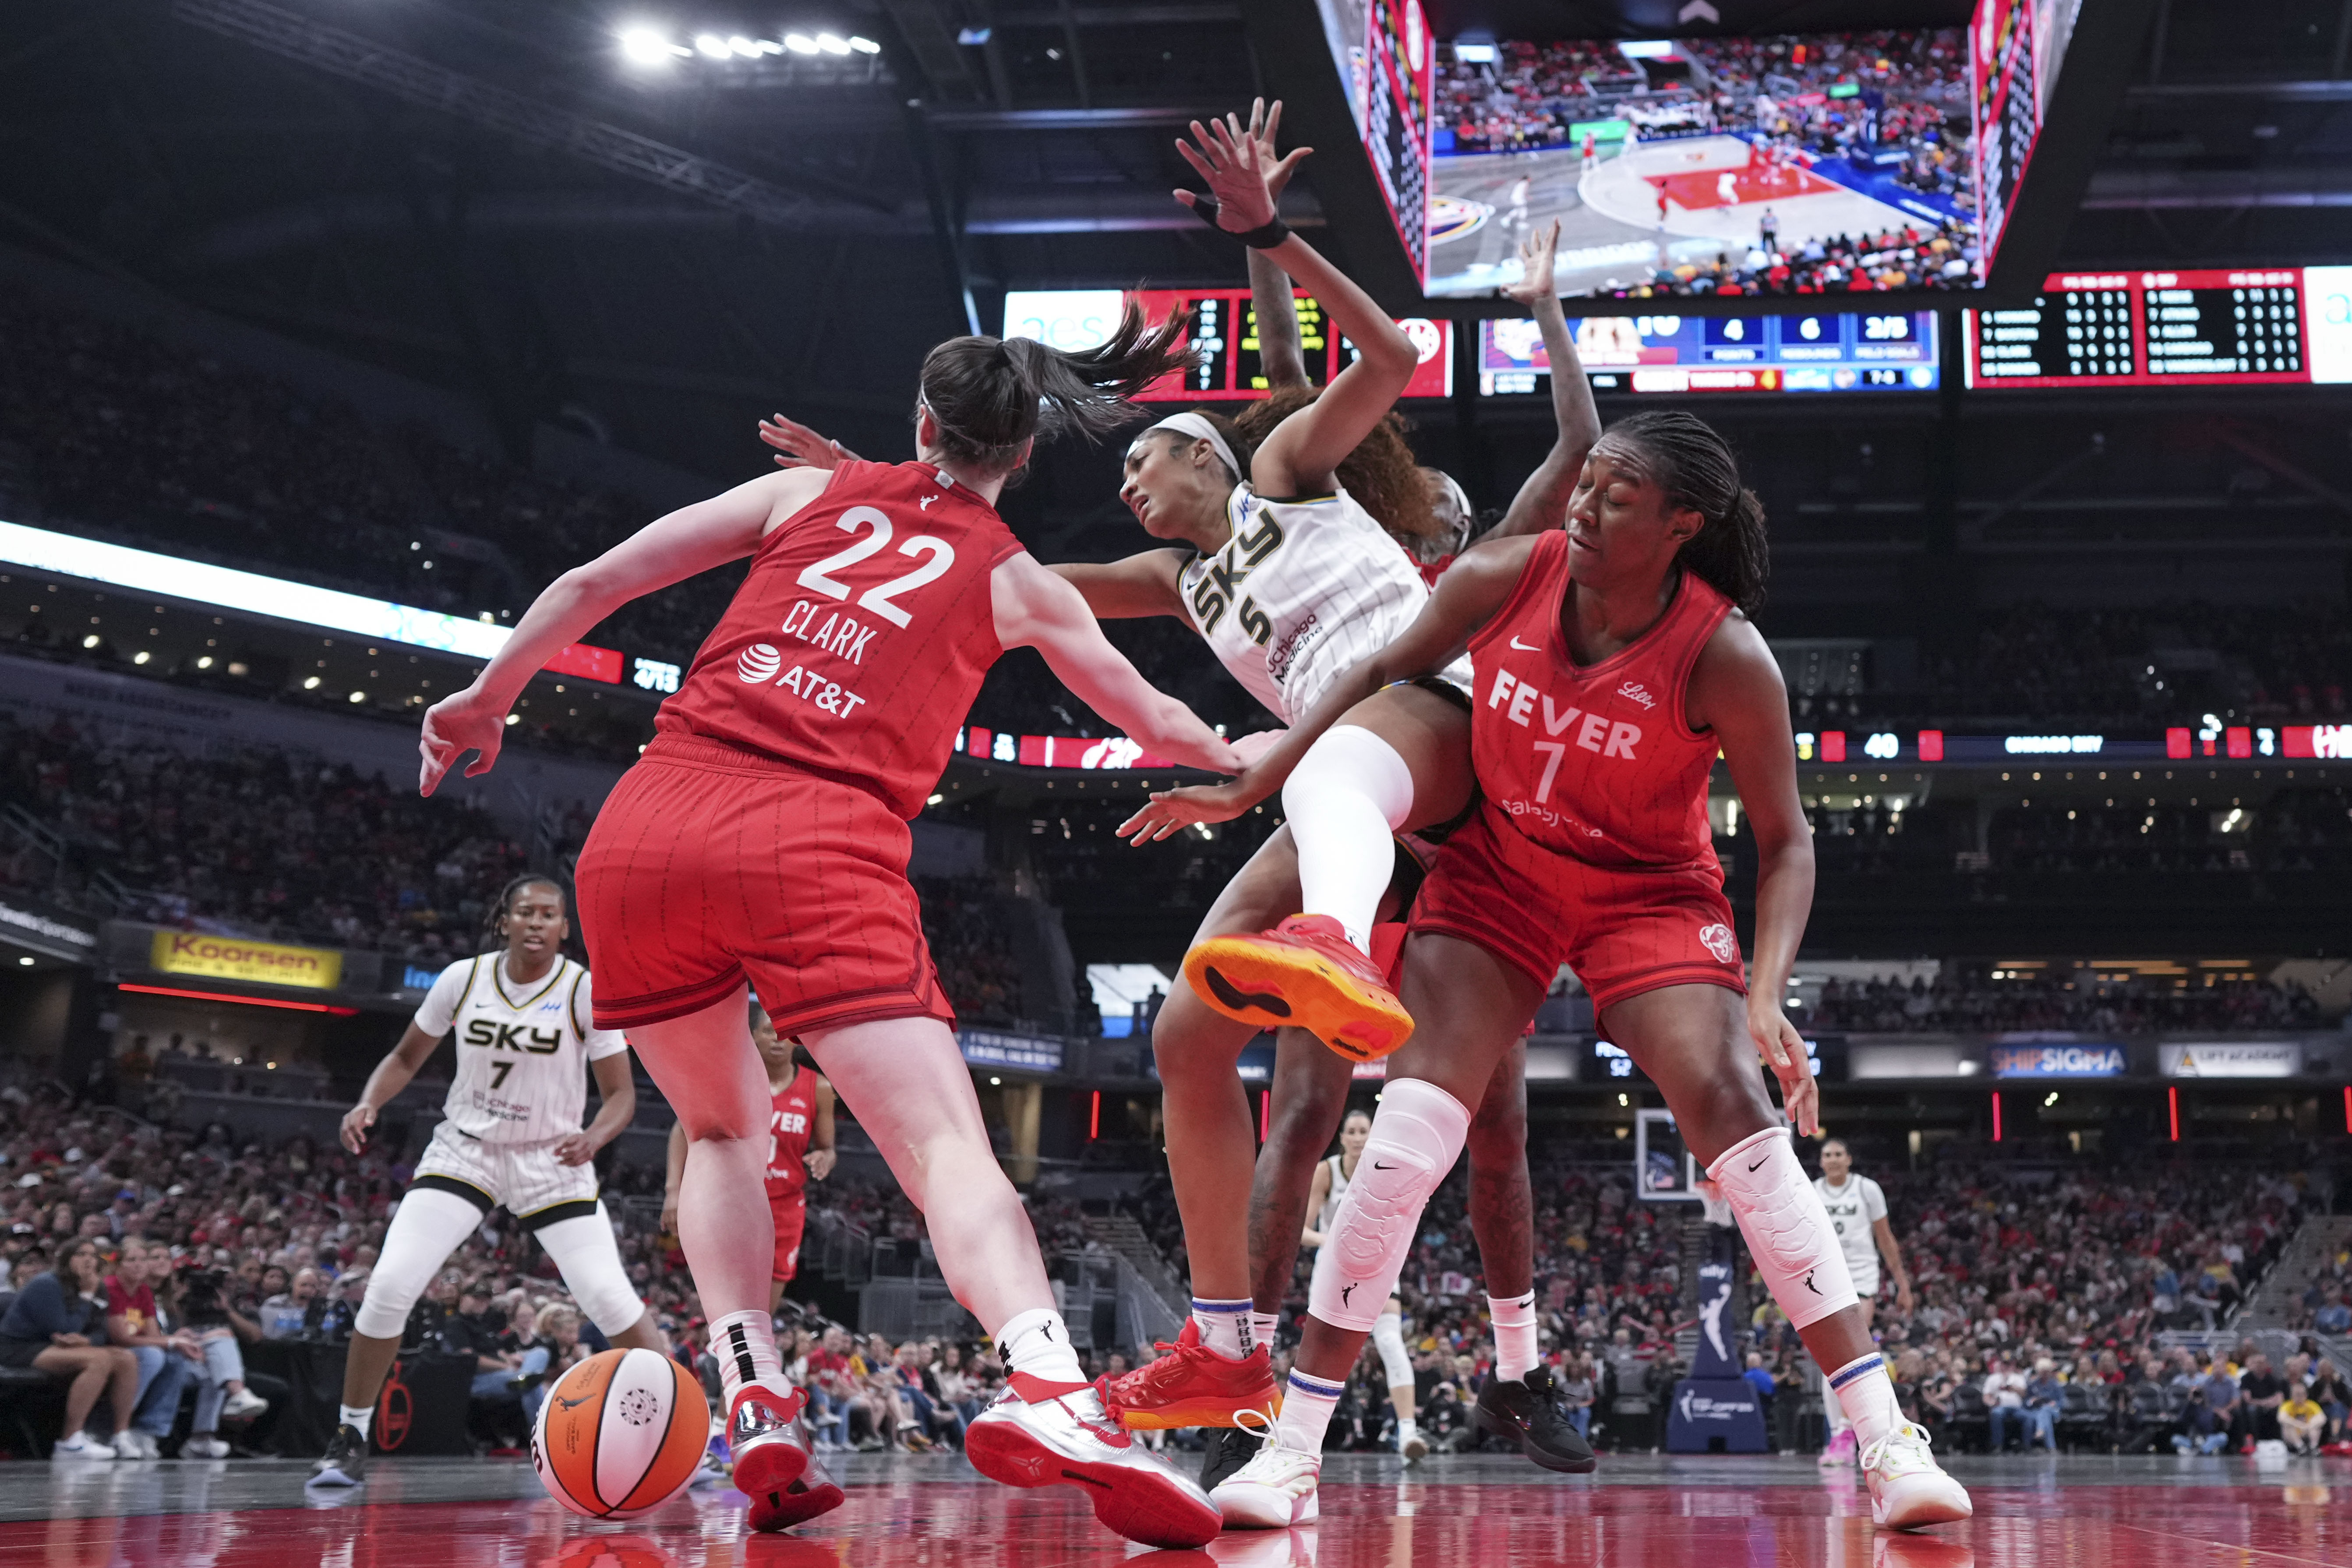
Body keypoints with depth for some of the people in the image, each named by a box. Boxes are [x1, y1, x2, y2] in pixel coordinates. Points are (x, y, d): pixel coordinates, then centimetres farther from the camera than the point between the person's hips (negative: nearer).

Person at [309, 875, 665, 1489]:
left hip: (552, 1161, -1)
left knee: (609, 1295, -14)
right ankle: (350, 1438, 3)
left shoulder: (587, 991, -12)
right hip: (465, 1150, 1)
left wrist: (592, 1138, -29)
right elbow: (407, 1057, 8)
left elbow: (621, 1094, -8)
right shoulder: (463, 979, -7)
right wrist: (368, 1104, -12)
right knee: (389, 1286, -15)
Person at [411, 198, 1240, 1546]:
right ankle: (1048, 1387, -37)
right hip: (820, 848, -3)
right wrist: (1247, 758, 54)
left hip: (646, 827, 3)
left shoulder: (811, 490, 19)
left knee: (724, 1133, 22)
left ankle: (758, 1413, 6)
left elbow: (597, 582, 15)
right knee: (947, 1141, -11)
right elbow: (1157, 723, 33)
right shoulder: (1018, 582, 18)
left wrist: (487, 698, 29)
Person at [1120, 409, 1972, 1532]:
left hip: (1649, 892, -2)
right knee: (1406, 1136, -12)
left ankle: (1886, 1445, -11)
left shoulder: (1723, 656, -24)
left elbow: (1784, 842, -15)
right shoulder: (1505, 578, -17)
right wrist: (1252, 788, 5)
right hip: (1497, 873, 2)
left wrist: (1765, 998, -29)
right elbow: (1391, 670, 2)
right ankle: (1290, 1456, -5)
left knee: (1738, 1121, -20)